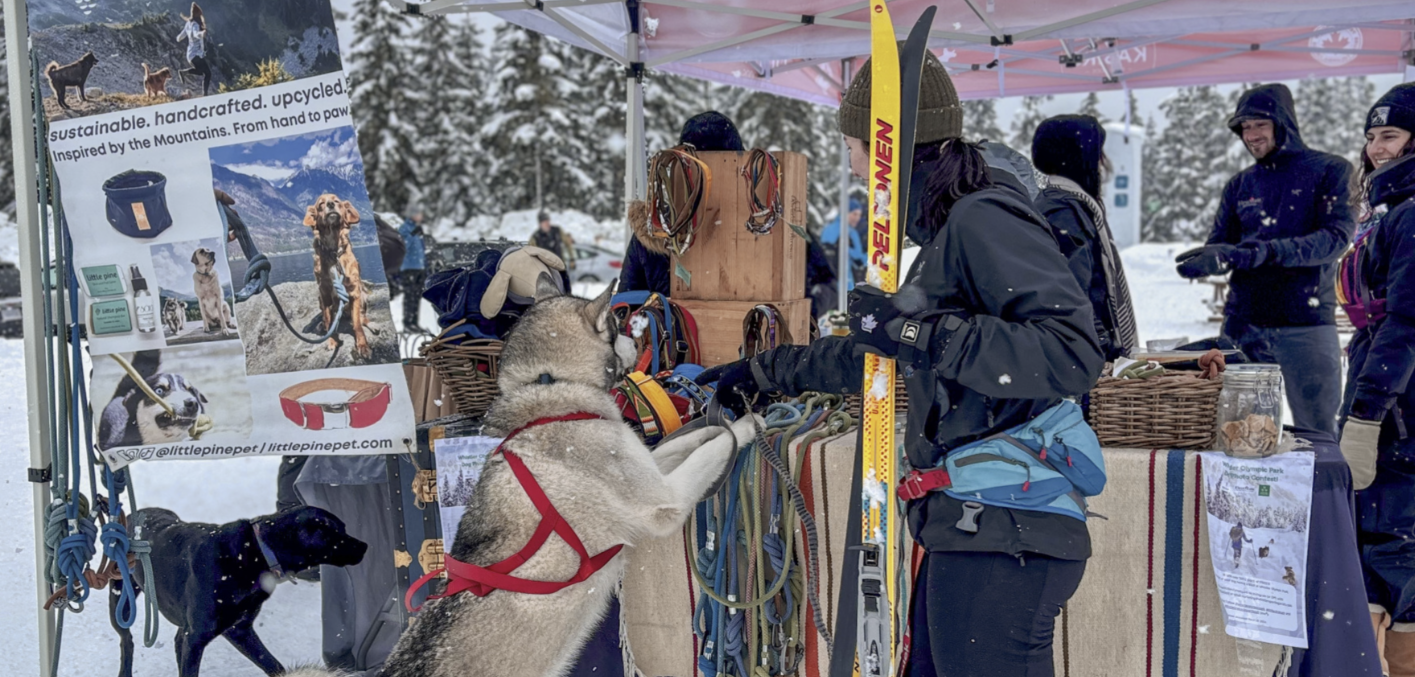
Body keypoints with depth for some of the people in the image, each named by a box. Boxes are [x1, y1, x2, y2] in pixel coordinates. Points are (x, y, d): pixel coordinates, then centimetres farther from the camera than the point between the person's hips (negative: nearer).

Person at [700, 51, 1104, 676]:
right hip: (966, 529, 10)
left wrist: (922, 331, -23)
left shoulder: (984, 218, -13)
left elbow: (1073, 354, -24)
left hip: (1001, 537, -10)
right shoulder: (947, 230, 18)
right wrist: (762, 372, 36)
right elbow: (873, 352, 30)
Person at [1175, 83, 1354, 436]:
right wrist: (1215, 258, -18)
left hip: (1306, 325, -4)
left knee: (1317, 436, 1)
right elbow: (1218, 247, 8)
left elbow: (1336, 236, -12)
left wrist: (1268, 252, -27)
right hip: (1244, 325, 4)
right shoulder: (1240, 185, 13)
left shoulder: (1329, 170, 1)